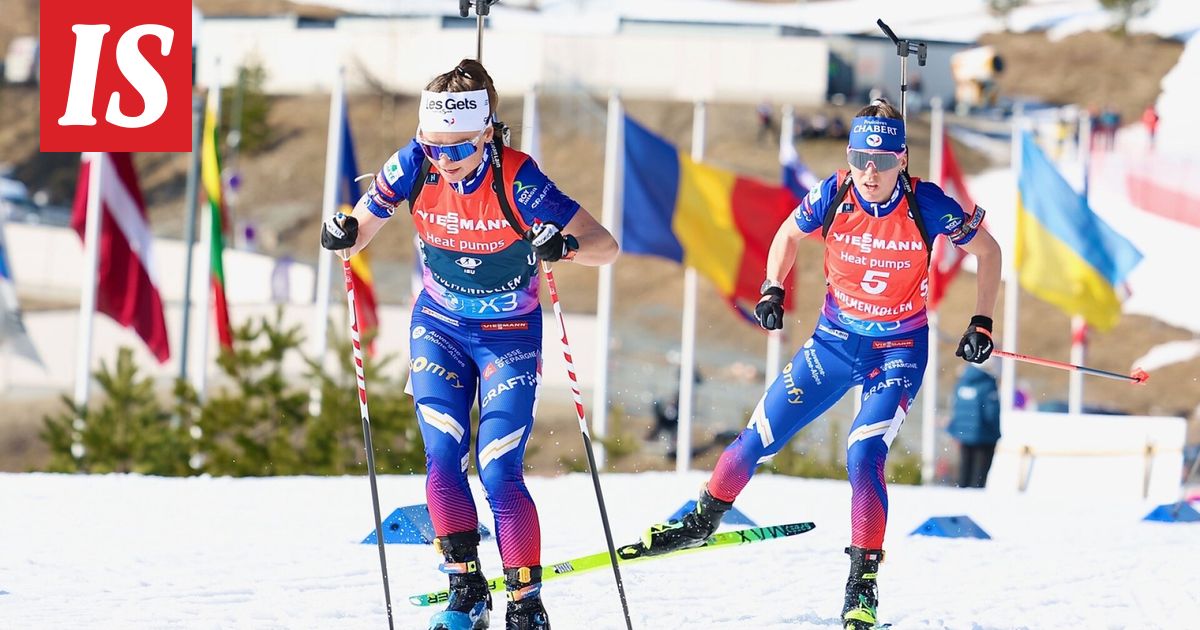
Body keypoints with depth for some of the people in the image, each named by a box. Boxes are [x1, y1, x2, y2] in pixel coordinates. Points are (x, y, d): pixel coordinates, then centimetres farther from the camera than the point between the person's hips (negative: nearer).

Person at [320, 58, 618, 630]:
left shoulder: (516, 180, -26)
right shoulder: (416, 167, -17)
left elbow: (606, 247, -26)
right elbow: (360, 232, -6)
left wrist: (565, 245, -47)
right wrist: (343, 235, -29)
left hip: (509, 336, -3)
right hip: (438, 328, 3)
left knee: (498, 471, -12)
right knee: (443, 461, -10)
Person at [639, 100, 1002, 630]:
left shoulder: (926, 206, -21)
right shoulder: (834, 197, -15)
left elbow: (988, 251, -5)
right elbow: (788, 234, 7)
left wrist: (981, 323, -7)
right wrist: (771, 290, -4)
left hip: (898, 352, -3)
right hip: (835, 342, 3)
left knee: (864, 454, -22)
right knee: (759, 438, 7)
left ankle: (863, 585, -13)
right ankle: (703, 522, 32)